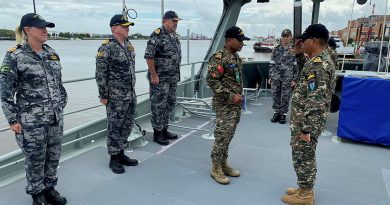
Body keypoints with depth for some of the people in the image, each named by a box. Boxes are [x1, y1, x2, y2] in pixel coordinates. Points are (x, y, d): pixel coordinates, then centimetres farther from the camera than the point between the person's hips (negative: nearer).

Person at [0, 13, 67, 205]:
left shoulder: (51, 52, 7)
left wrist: (61, 105, 15)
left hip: (56, 117, 5)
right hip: (31, 121, -5)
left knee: (54, 156, 14)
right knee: (35, 160, 8)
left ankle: (49, 189, 35)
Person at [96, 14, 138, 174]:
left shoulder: (129, 45, 10)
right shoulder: (106, 48, -13)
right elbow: (100, 74, -13)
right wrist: (103, 95, -13)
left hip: (131, 95, 8)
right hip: (115, 97, -7)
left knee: (127, 126, 15)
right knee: (115, 128, 4)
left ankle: (121, 154, 29)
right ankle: (114, 159, 18)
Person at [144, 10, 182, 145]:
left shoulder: (175, 36, 13)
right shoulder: (157, 35, -14)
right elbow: (148, 56, -18)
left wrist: (176, 74, 16)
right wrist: (154, 75, -19)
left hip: (173, 78, 9)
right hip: (160, 78, -9)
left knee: (170, 103, 14)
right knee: (159, 105, 0)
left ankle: (164, 130, 27)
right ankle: (157, 133, 11)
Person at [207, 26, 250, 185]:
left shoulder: (236, 56, 13)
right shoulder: (218, 57, -15)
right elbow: (212, 81, -21)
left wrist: (239, 96, 17)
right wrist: (230, 96, -21)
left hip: (236, 104, 9)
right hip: (224, 104, -8)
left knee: (229, 135, 14)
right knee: (222, 136, -5)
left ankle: (223, 163, 27)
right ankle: (215, 168, 9)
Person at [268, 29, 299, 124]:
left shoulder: (294, 50, 0)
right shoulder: (276, 49, 8)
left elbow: (297, 66, -1)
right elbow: (272, 64, 9)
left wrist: (294, 79, -6)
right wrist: (270, 77, 5)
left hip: (287, 78, -2)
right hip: (275, 77, 3)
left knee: (285, 97, 4)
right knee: (275, 96, 7)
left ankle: (283, 114, 17)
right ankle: (276, 113, 21)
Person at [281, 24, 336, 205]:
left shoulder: (317, 64, -22)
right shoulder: (323, 60, 11)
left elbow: (315, 101, -26)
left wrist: (306, 129, -24)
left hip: (306, 122, -10)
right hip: (308, 121, 10)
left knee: (302, 157, 3)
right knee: (306, 156, 19)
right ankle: (305, 189, 33)